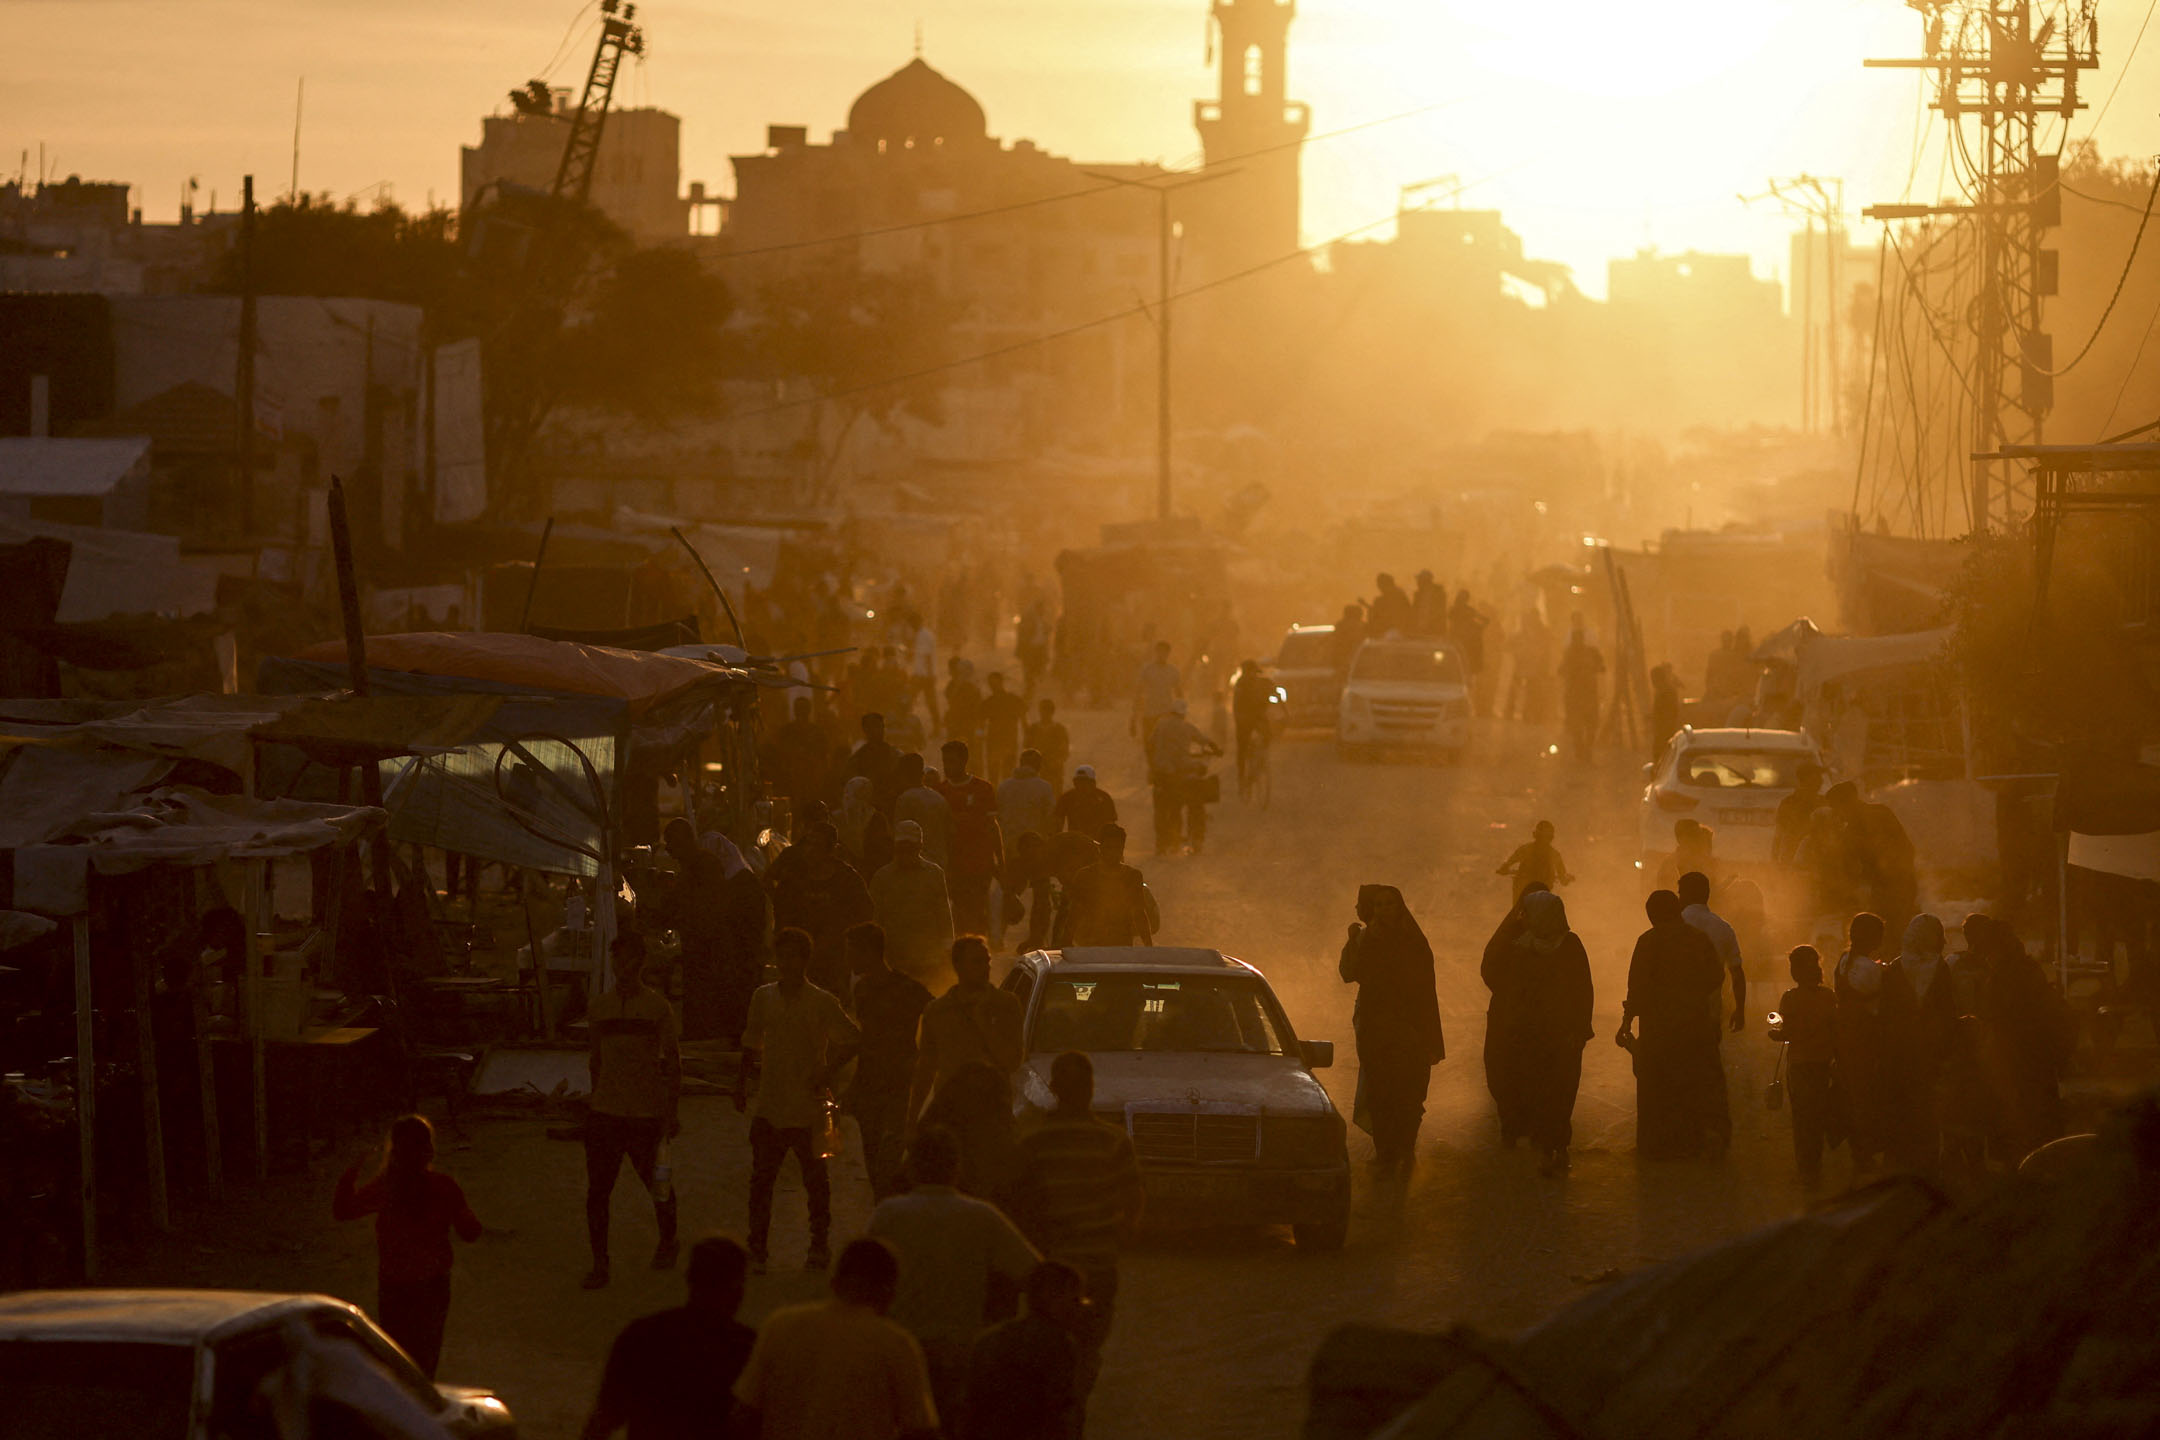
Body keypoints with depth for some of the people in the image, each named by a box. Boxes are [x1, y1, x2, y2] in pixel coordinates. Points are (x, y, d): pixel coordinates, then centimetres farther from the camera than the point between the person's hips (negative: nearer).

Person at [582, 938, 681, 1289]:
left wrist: (671, 1112, -6)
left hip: (646, 1112, -3)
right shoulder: (601, 1007, 7)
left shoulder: (657, 1007, -4)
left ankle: (667, 1241, 36)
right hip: (606, 1112, 3)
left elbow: (673, 1062, -1)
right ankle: (599, 1263, 6)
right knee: (597, 1190, -2)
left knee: (657, 1184, 10)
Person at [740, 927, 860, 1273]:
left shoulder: (821, 1003, -3)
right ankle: (757, 1249, 3)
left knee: (815, 1179, 7)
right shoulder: (763, 997, 7)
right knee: (760, 1179, -1)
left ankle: (819, 1247, 17)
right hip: (769, 1107, 3)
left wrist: (828, 1071, -8)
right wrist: (743, 1080, 9)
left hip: (807, 1106, -2)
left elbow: (853, 1039, 2)